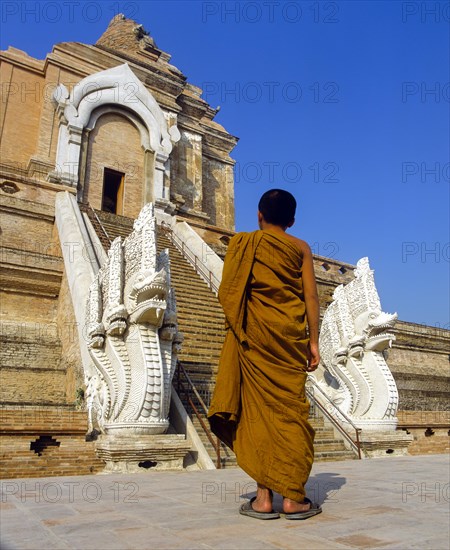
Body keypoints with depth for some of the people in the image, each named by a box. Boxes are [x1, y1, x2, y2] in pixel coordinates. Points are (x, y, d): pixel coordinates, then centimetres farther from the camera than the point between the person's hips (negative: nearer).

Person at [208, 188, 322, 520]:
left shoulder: (242, 243, 7)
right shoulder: (301, 248, 7)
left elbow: (227, 293, 1)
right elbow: (311, 297, 0)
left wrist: (237, 330, 12)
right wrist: (313, 341, 3)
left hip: (253, 333, 0)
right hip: (290, 335, 1)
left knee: (258, 408, 2)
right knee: (291, 409, 4)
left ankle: (264, 497, 2)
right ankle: (294, 498, 5)